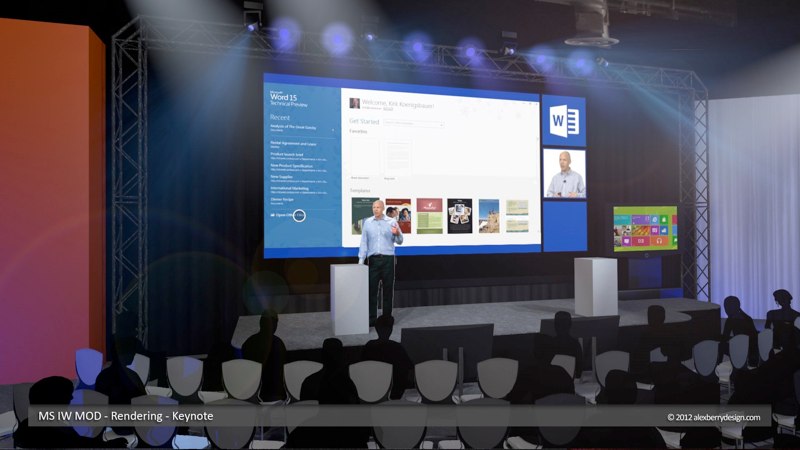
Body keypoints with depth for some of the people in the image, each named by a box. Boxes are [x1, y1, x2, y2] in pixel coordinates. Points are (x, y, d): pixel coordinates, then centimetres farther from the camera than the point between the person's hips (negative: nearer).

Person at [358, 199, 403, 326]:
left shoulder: (392, 222, 4)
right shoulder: (367, 222, 7)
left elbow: (399, 241, 4)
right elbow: (364, 242, 7)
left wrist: (397, 234, -18)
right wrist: (361, 260, 1)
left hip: (388, 259, 0)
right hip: (373, 259, 1)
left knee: (388, 289, 4)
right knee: (371, 289, -1)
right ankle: (371, 319, 4)